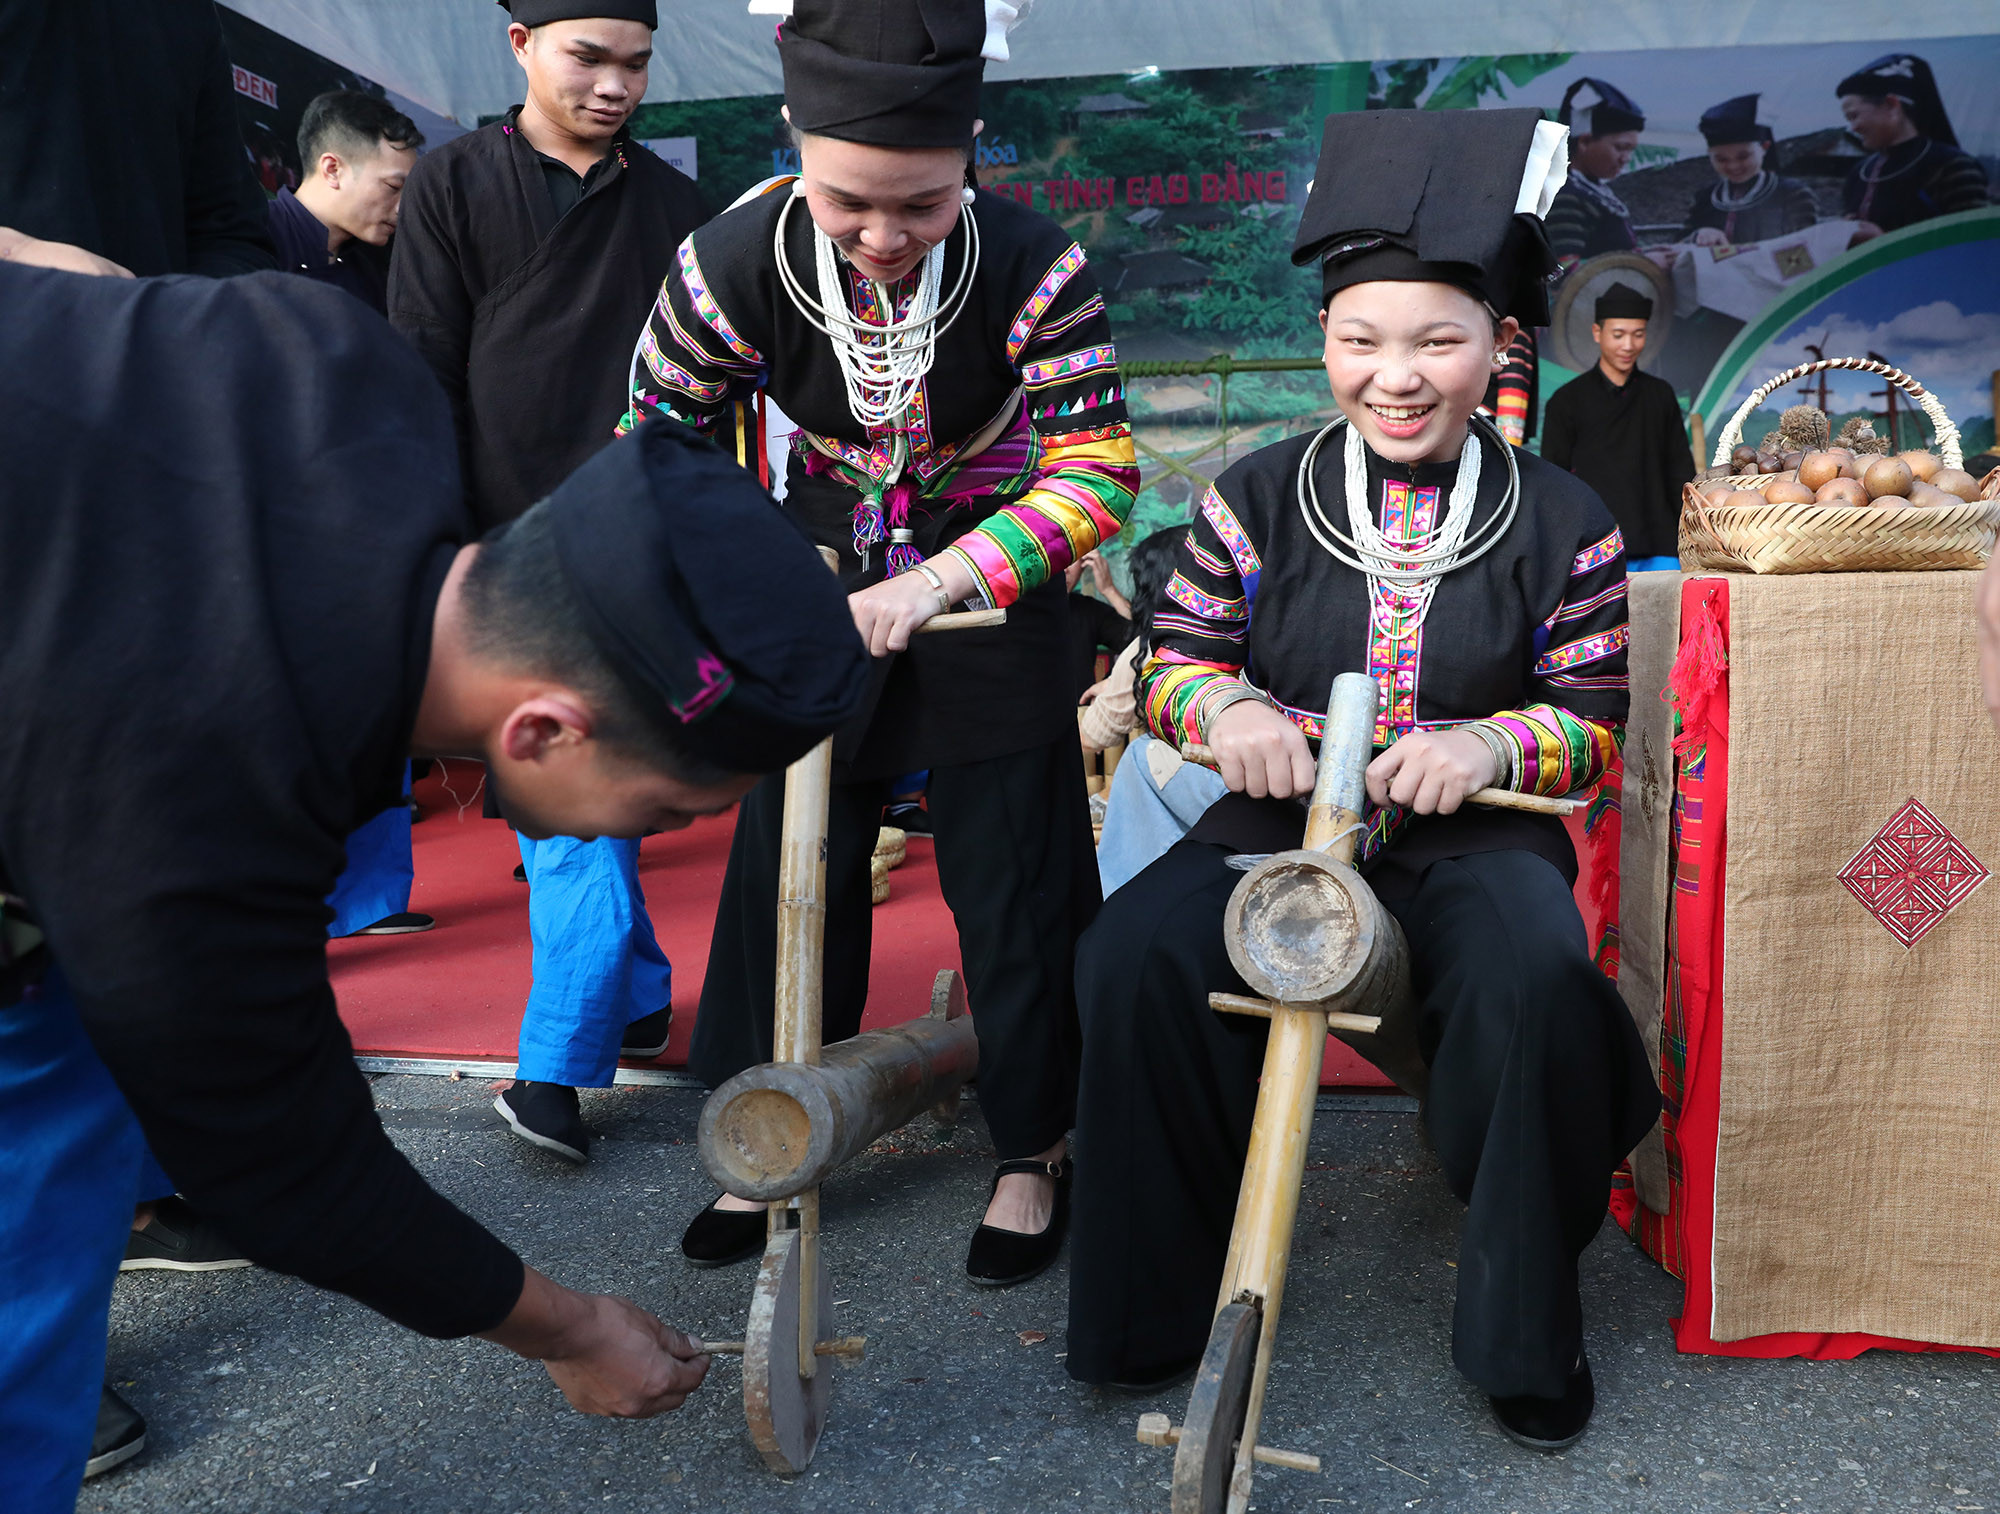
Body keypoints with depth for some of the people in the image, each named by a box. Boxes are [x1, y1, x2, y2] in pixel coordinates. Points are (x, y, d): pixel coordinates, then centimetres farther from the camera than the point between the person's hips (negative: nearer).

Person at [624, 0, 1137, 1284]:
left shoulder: (1035, 268, -25)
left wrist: (936, 584, -34)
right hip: (824, 600, 2)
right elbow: (656, 439, -5)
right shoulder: (734, 264, -21)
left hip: (994, 599, -2)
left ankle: (1034, 1152, 24)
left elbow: (1099, 468, -23)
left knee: (1012, 882, 3)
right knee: (790, 868, 9)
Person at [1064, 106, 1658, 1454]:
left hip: (1473, 836, 0)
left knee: (1540, 977, -33)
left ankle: (1528, 1326, -6)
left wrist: (1492, 744, -19)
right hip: (1280, 817, 1)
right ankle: (1151, 1301, -4)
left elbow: (1595, 719, 3)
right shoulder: (1257, 498, 4)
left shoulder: (1562, 522, 2)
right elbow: (1174, 660, 6)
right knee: (1130, 956, -27)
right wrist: (1223, 705, -18)